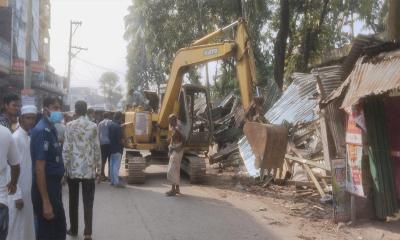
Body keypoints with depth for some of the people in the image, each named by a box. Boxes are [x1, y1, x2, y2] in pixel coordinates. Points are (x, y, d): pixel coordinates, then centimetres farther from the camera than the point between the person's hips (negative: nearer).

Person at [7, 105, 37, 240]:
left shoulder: (30, 138, 8)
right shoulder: (16, 138, -16)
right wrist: (17, 195, -18)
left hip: (29, 191, 8)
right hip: (19, 193, -8)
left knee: (27, 225, 16)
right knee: (17, 229, 3)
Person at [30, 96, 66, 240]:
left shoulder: (51, 129, 10)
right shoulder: (42, 131, -19)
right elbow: (39, 168, -23)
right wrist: (45, 201, -23)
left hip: (54, 187, 9)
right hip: (45, 189, -9)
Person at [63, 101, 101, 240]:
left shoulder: (70, 126, -3)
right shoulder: (93, 126, -1)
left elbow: (66, 148, -6)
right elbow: (96, 148, -1)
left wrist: (65, 167, 2)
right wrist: (98, 169, 6)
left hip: (73, 168, 0)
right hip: (89, 169, 0)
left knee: (73, 201, 14)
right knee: (88, 202, 3)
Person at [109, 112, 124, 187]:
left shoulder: (111, 125, 10)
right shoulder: (118, 127, -17)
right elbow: (119, 139, -19)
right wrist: (122, 146, -3)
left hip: (111, 148, 9)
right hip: (117, 149, -9)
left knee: (112, 165, 12)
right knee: (116, 166, -6)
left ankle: (112, 181, 18)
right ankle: (116, 182, -5)